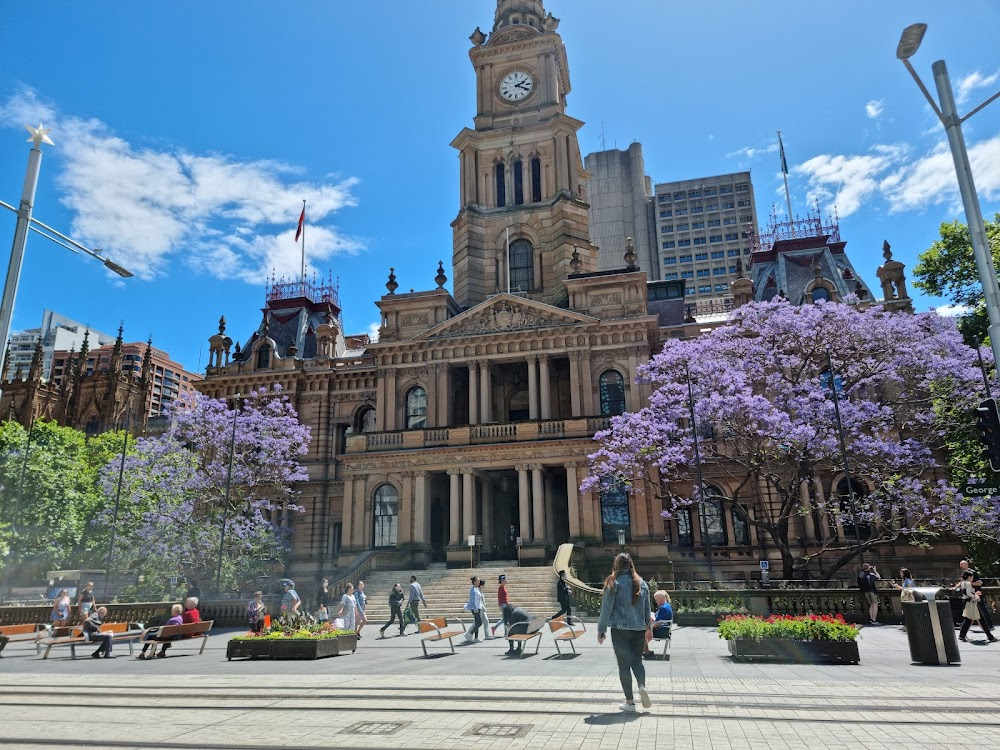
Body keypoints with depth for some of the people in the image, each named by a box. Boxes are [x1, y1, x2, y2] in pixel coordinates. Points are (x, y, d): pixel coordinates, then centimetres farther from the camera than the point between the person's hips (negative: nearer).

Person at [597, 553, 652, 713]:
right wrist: (648, 627, 24)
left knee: (624, 664, 5)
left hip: (620, 630, -4)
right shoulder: (641, 583, 3)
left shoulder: (614, 583, -10)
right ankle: (642, 686, -8)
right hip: (639, 629, 4)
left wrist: (601, 629, 1)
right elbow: (647, 608, 12)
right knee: (637, 660, 18)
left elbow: (606, 608, -8)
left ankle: (630, 702, 8)